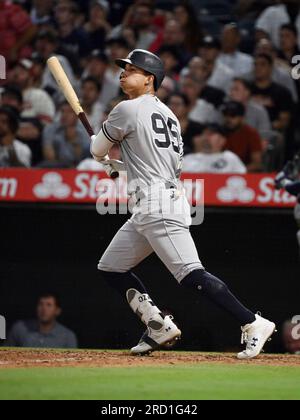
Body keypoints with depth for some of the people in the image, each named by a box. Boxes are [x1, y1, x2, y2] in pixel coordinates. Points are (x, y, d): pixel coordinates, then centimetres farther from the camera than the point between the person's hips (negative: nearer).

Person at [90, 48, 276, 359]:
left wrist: (97, 143, 30)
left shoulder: (128, 110, -6)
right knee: (110, 268, 14)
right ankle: (160, 328, 12)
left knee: (191, 275, -17)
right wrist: (124, 167, 30)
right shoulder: (168, 114, 20)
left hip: (159, 206, -10)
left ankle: (253, 324, -19)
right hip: (145, 210, 10)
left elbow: (98, 151, 5)